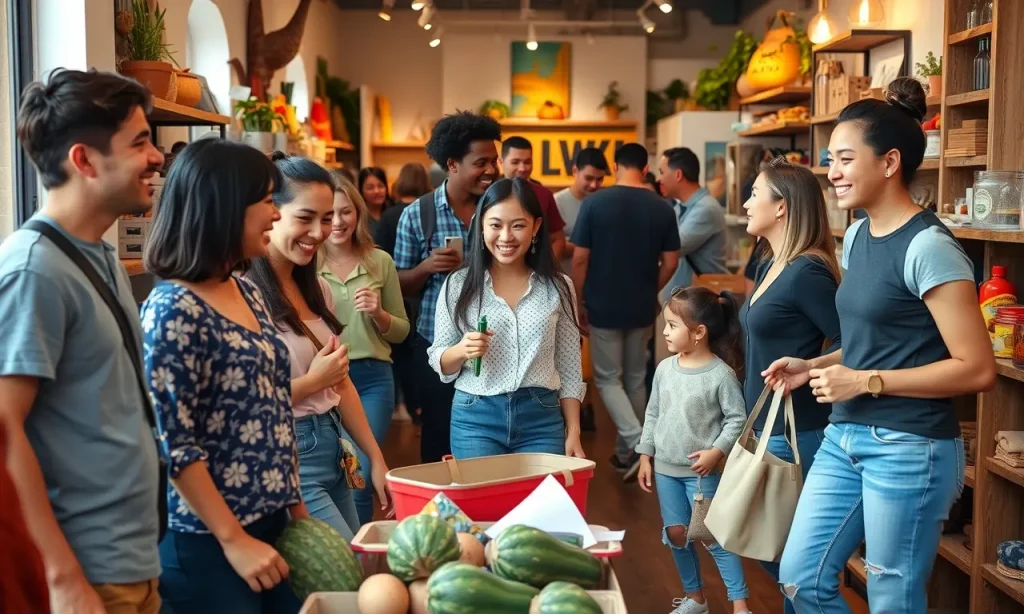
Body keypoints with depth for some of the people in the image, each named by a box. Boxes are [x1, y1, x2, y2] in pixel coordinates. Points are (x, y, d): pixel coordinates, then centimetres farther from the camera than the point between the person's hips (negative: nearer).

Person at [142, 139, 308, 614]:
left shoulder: (247, 292, 7)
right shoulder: (173, 311, -17)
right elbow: (172, 445, -19)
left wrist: (295, 502, 13)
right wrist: (234, 540, -17)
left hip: (272, 524, 8)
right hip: (208, 541, -8)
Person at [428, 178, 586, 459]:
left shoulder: (557, 287, 2)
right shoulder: (459, 284, 0)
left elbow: (569, 370, 6)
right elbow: (439, 363, 4)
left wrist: (573, 434, 2)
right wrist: (461, 350, -17)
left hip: (542, 419, 1)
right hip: (475, 418, -1)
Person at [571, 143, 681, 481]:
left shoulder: (595, 202, -11)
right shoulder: (662, 208, -3)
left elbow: (580, 258, -10)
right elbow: (670, 262, 1)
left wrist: (580, 302, 2)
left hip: (603, 305, -3)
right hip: (642, 307, 3)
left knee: (608, 379, 7)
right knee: (635, 378, 15)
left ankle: (635, 443, -11)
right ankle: (625, 452, 22)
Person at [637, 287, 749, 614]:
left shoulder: (721, 374, -15)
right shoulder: (665, 369, 0)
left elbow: (737, 419, -11)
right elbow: (653, 414, 8)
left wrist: (717, 451, -21)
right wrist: (646, 455, 9)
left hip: (701, 471, -6)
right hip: (665, 467, 6)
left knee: (714, 537, -1)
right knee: (675, 534, 14)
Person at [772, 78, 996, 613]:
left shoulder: (927, 247, -17)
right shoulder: (856, 236, 10)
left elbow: (977, 369, -18)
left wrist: (866, 382, -18)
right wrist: (814, 366, 5)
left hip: (909, 450, -8)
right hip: (845, 438, 8)